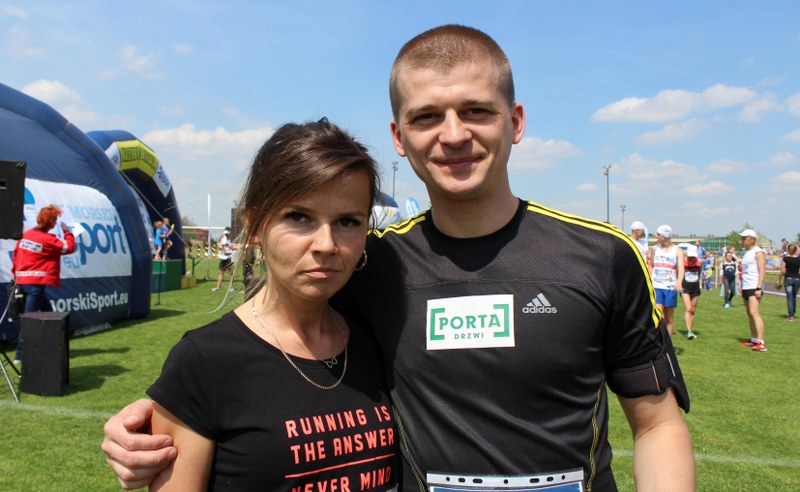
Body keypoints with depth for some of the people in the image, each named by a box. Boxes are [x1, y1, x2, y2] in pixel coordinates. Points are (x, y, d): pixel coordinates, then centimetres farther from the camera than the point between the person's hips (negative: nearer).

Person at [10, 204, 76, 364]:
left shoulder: (26, 234, 10)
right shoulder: (47, 239, -14)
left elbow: (16, 253, 15)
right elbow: (69, 248, -8)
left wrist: (15, 272, 22)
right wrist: (67, 232, 5)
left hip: (23, 280, 9)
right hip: (35, 283, -9)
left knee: (47, 313, 20)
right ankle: (20, 356, -7)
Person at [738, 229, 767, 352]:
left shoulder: (758, 252, -8)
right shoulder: (746, 253, 19)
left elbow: (762, 270, -15)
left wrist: (759, 288, -22)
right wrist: (742, 288, 21)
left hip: (754, 287, -9)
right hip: (746, 287, 9)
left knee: (754, 313, -17)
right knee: (749, 314, 10)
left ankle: (761, 343, -19)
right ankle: (754, 339, 17)